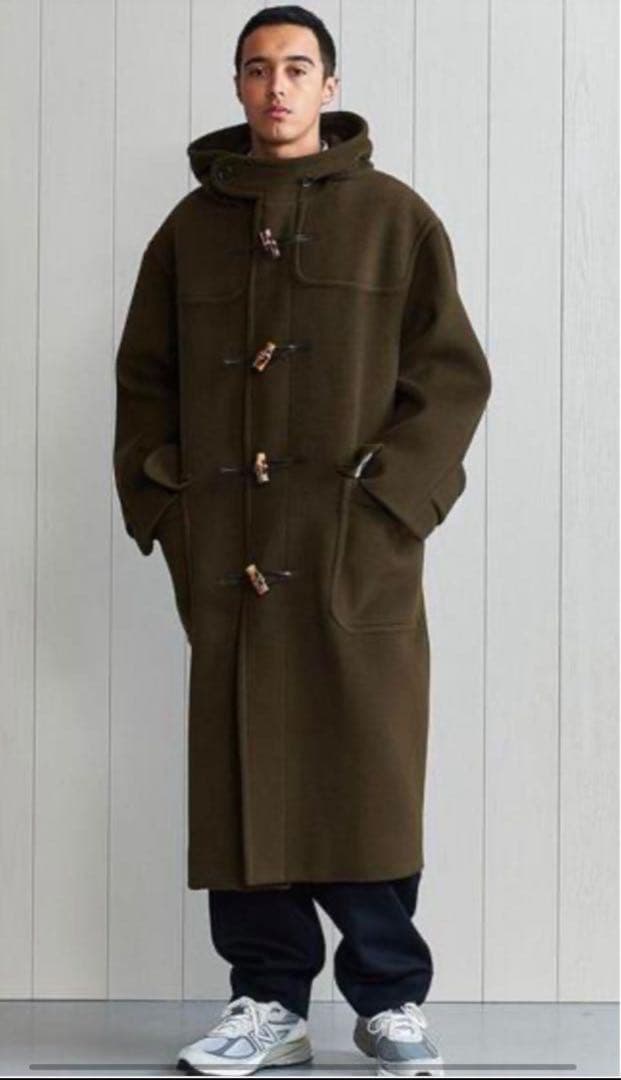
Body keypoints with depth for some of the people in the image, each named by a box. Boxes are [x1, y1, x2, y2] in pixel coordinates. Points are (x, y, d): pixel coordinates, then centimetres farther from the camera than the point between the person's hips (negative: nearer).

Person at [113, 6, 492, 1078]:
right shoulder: (193, 225, 13)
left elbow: (451, 374, 1)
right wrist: (162, 499, 4)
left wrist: (388, 495, -9)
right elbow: (144, 376, 16)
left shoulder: (394, 217, 5)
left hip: (358, 550, -2)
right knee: (242, 774, 3)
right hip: (228, 555, 3)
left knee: (366, 774, -2)